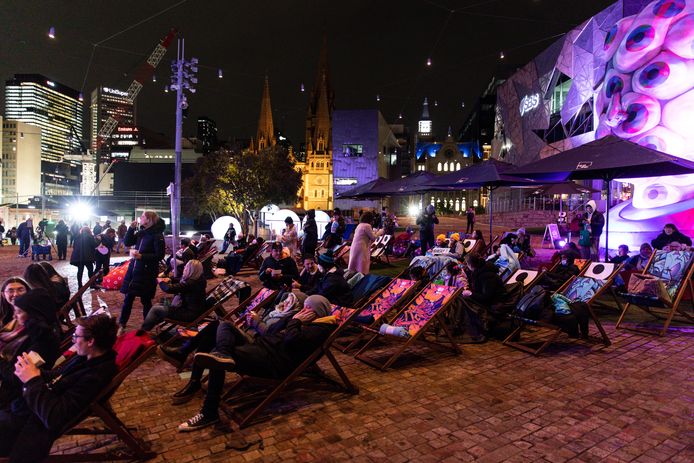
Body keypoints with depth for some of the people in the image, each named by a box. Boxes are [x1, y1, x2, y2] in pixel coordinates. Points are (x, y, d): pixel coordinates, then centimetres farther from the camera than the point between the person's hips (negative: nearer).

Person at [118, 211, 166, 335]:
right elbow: (127, 242, 11)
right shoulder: (140, 232, 9)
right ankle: (121, 324, 23)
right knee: (128, 298, 11)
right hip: (133, 269, 6)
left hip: (147, 272, -6)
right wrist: (131, 228, 0)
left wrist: (141, 256, -21)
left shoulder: (157, 235, -12)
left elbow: (159, 255, -15)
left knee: (146, 300, 6)